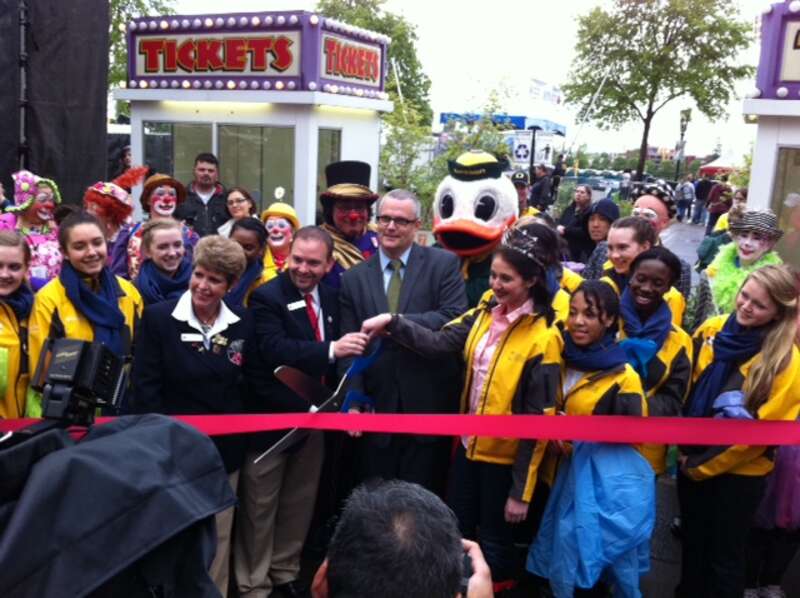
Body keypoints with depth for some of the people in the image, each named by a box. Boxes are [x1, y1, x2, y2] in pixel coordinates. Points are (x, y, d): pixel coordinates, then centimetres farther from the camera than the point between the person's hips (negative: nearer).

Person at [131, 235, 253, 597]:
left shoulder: (242, 324, 2)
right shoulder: (158, 317, -8)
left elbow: (247, 385, 7)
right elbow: (145, 386, -9)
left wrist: (241, 429, -1)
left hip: (225, 447, 3)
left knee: (219, 536, 15)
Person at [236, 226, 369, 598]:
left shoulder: (331, 297, 4)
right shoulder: (267, 297, -16)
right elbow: (274, 350, -30)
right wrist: (331, 350, -38)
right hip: (270, 417, -6)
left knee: (299, 504, 20)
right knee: (260, 508, 8)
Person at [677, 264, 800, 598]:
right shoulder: (712, 330, -5)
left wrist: (702, 465, -12)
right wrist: (685, 446, 1)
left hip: (739, 472, -4)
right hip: (692, 460, 5)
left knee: (724, 556, 12)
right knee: (692, 542, 22)